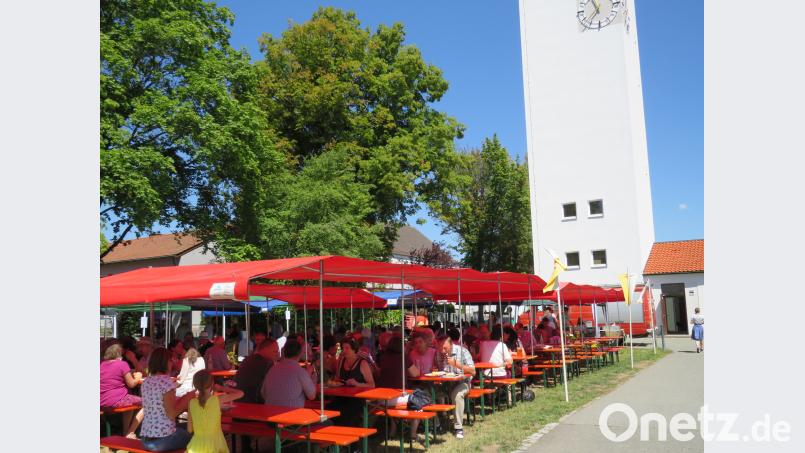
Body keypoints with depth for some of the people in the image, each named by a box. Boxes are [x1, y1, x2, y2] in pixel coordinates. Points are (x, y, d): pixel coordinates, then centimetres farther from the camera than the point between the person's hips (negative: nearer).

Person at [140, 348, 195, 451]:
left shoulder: (146, 382, 8)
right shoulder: (166, 381, -15)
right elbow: (171, 414, -16)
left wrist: (183, 398, 16)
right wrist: (187, 398, -4)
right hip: (163, 438, -7)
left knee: (183, 429, 30)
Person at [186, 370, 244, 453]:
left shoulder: (192, 403, -5)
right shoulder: (218, 399, -11)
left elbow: (190, 429, 0)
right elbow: (240, 394, 1)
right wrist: (220, 388, 8)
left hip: (197, 446, 2)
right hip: (214, 445, -2)